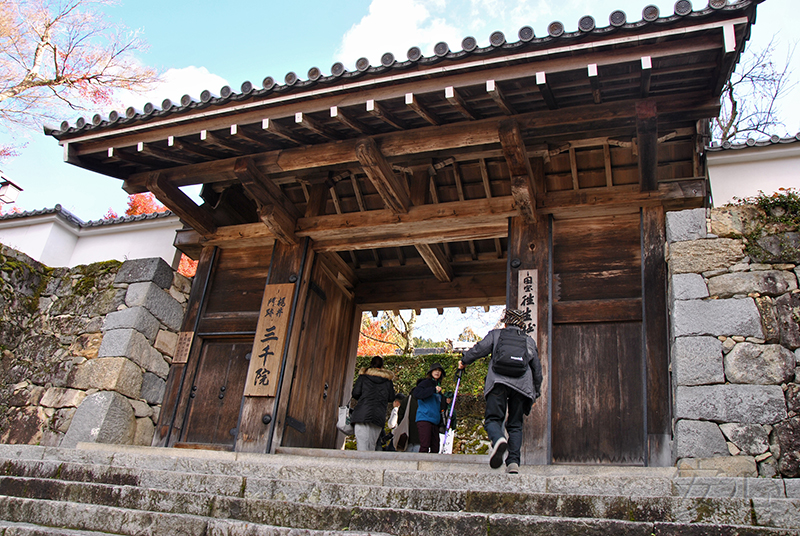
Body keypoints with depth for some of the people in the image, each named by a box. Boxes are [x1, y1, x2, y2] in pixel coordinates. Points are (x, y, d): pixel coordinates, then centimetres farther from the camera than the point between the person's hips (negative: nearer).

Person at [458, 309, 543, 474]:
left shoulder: (496, 334, 14)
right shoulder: (529, 341, 21)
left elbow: (479, 349, 3)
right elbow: (537, 368, 21)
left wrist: (464, 361, 21)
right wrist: (536, 393, 29)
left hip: (498, 382, -2)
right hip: (522, 386, 2)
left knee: (492, 418, 0)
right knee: (515, 425, 9)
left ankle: (498, 439, -33)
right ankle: (513, 462, -4)